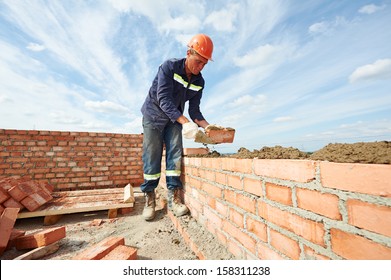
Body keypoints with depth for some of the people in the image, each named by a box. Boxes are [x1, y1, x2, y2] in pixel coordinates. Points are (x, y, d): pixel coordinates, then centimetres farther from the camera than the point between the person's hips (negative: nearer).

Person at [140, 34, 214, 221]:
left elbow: (194, 110, -4)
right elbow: (164, 99, -29)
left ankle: (173, 198, -3)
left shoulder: (199, 82, -4)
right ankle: (149, 199, 6)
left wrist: (208, 127, -21)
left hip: (175, 119, 4)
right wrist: (185, 122, -40)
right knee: (151, 156, -6)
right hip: (154, 115, -3)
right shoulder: (169, 67, -18)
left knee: (175, 154, -10)